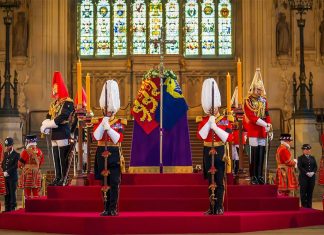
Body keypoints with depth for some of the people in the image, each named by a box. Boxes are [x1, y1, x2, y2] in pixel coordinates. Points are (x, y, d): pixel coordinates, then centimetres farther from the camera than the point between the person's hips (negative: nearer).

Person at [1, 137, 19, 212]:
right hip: (6, 177, 6)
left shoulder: (16, 155, -5)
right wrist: (4, 171, -2)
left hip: (12, 177, -6)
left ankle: (13, 208, -1)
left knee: (12, 193, -5)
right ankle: (7, 208, 11)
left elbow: (15, 166, -13)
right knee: (6, 193, 6)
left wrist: (8, 172, -15)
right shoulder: (5, 154, 15)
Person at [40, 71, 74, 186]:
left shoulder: (68, 102, -8)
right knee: (56, 157, 9)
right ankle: (57, 177, 14)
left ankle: (64, 178, -3)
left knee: (63, 157, -7)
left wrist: (48, 125, -14)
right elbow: (48, 117, 14)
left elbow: (61, 118, -17)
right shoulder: (53, 104, 20)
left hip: (63, 133, -8)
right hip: (54, 134, 8)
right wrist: (45, 126, -8)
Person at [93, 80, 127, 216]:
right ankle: (106, 208, 12)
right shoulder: (98, 122, 5)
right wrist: (103, 124, -17)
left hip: (114, 155, -2)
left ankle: (113, 208, 1)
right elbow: (96, 137, -10)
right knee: (104, 182, 6)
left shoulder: (119, 123, 2)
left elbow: (118, 139, -12)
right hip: (101, 154, 2)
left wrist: (108, 127, -20)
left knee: (114, 182, -3)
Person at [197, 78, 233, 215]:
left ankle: (219, 207, 2)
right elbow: (201, 136, -12)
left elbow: (228, 138, -11)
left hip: (219, 152, -2)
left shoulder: (225, 121, -1)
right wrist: (209, 122, -15)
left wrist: (215, 127, -16)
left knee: (219, 181, -1)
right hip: (208, 152, 2)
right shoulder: (203, 121, 3)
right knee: (210, 181, 7)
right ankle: (212, 207, 12)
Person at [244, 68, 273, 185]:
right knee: (254, 152, -6)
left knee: (261, 153, 4)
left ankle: (259, 175, 9)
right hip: (253, 130, -5)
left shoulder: (264, 101, 12)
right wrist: (265, 125, -19)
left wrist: (270, 130, 9)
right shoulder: (248, 101, -6)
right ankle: (253, 176, -1)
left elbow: (267, 116, 14)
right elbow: (251, 117, -15)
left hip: (263, 131, 5)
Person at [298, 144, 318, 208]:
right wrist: (307, 173, -18)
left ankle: (309, 206, 8)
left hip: (312, 177, 4)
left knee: (310, 192, 4)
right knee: (303, 192, -4)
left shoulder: (312, 158, 17)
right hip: (303, 177, -4)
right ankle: (304, 206, 0)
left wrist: (313, 172, -9)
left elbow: (315, 166, 10)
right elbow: (300, 167, -9)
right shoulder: (300, 158, 2)